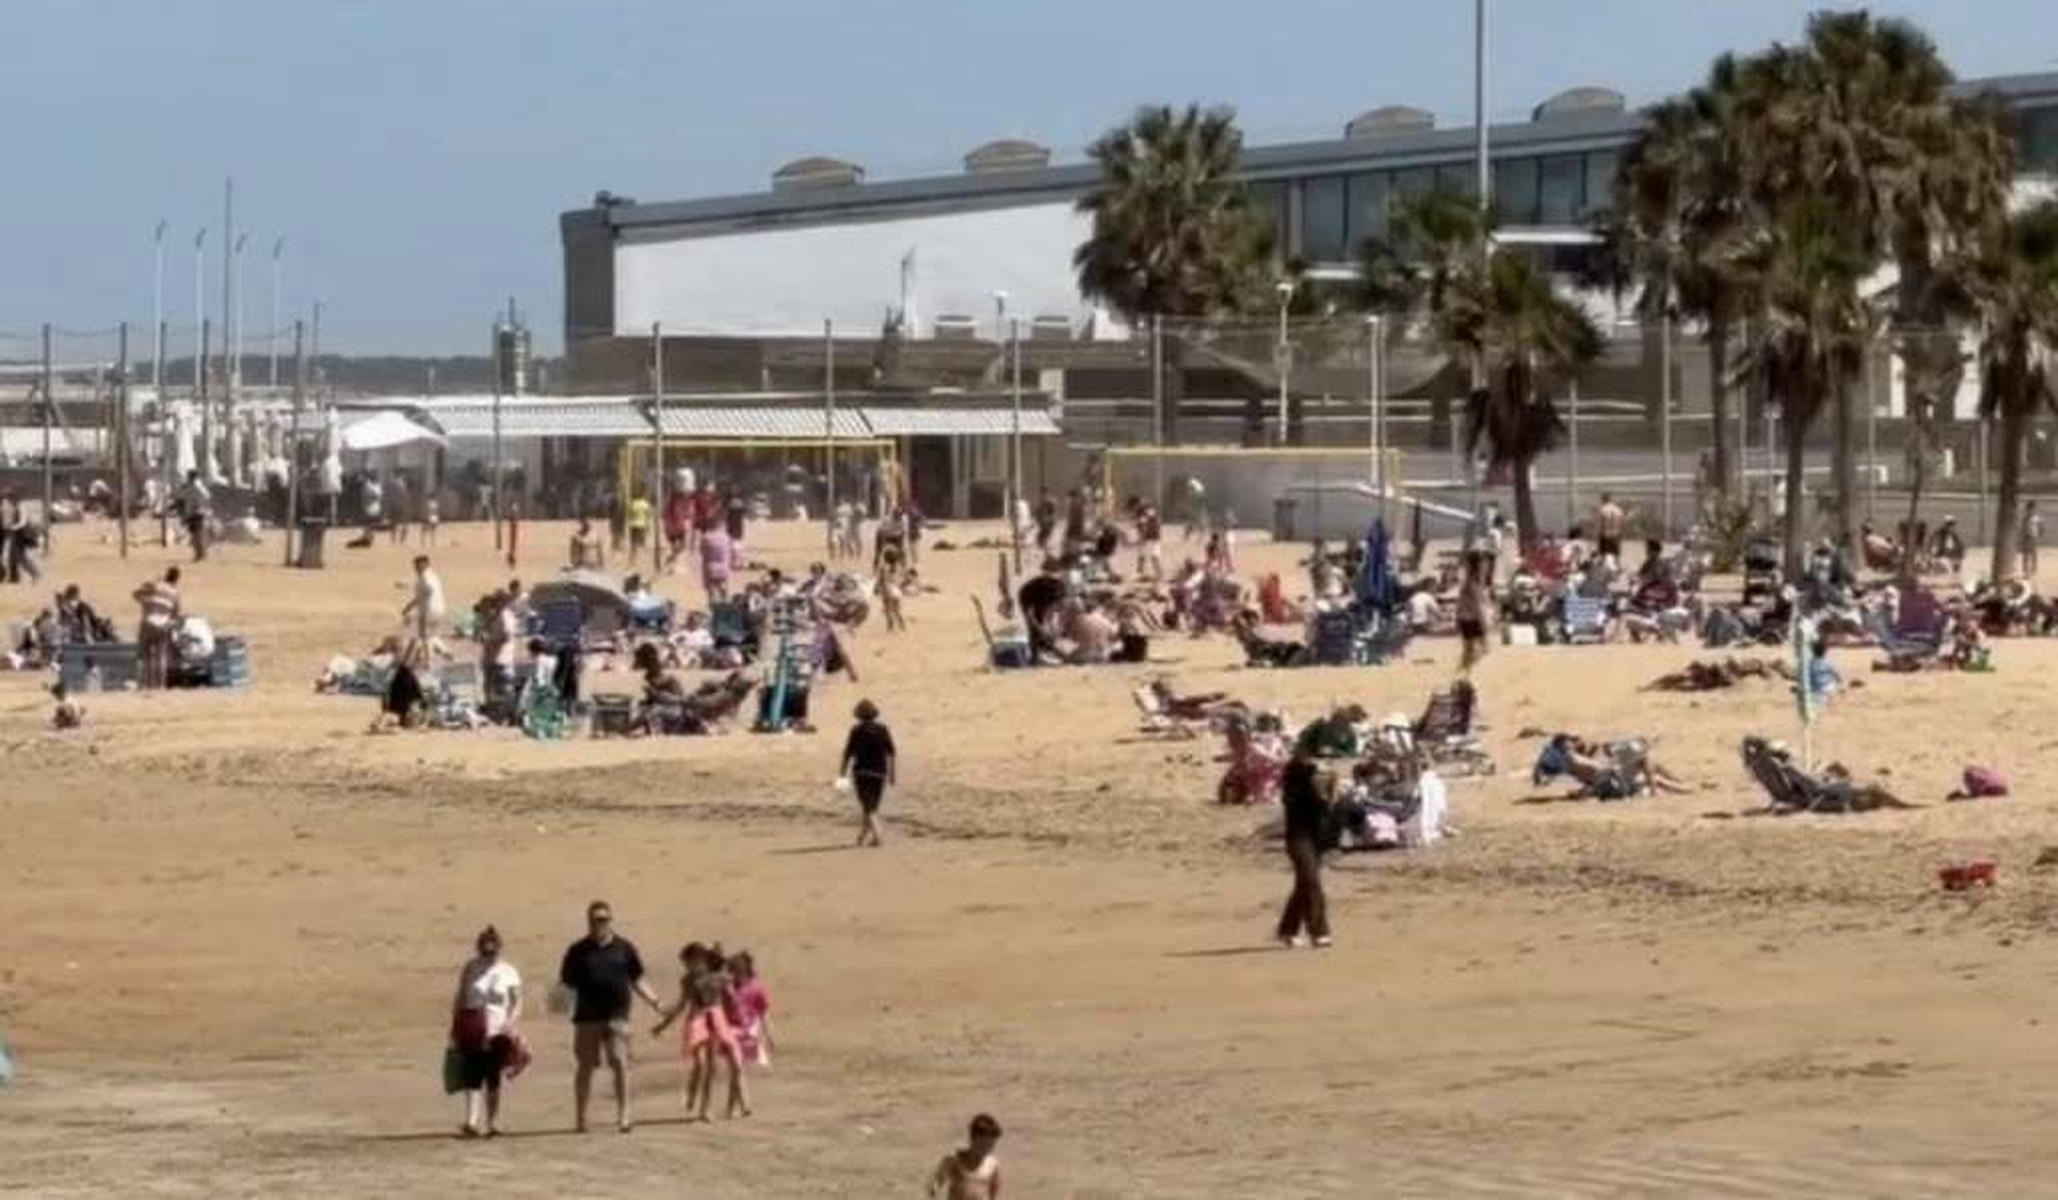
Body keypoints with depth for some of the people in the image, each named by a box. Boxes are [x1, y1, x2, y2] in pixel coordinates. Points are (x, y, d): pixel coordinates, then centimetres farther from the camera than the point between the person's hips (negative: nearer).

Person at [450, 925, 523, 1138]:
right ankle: (472, 1122, -19)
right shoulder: (470, 969, 5)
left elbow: (517, 1003, 3)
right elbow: (459, 1000, 11)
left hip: (497, 1031, 0)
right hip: (472, 1031, 0)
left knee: (493, 1078, 5)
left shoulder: (508, 972, 1)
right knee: (472, 1077, -11)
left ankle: (492, 1123, 14)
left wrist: (510, 1023, -15)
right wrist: (454, 1028, 9)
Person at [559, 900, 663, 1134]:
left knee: (620, 1063, -10)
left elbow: (636, 980, 15)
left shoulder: (624, 948, 9)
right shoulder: (578, 951, 6)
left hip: (617, 1016, 0)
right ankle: (580, 1118, 14)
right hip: (587, 1017, 0)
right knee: (585, 1066, 5)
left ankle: (623, 1115, -8)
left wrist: (653, 1001, 6)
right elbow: (567, 983, 8)